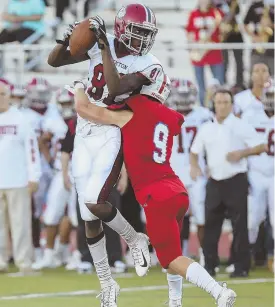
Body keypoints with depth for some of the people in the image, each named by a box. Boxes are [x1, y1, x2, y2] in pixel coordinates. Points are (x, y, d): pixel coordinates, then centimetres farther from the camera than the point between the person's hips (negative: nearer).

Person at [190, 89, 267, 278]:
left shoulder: (241, 127, -3)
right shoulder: (206, 129, 10)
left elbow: (261, 147, -4)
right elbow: (195, 151, 16)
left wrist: (241, 153, -18)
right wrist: (195, 166, -4)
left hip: (236, 181, -4)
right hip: (214, 182, 4)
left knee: (240, 225, -3)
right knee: (211, 225, 7)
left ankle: (242, 267, 0)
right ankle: (209, 265, 14)